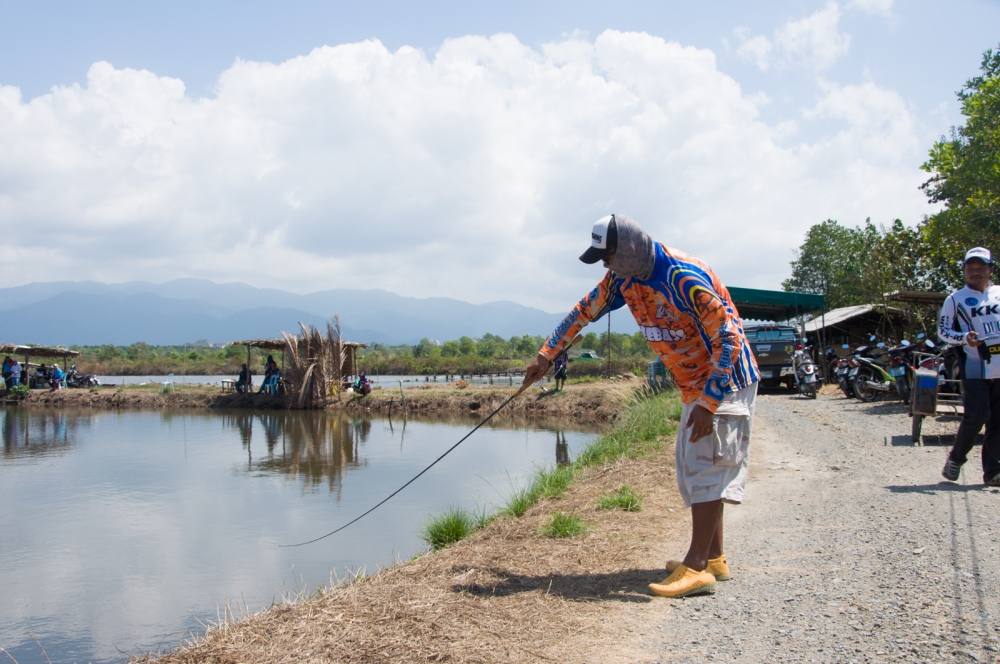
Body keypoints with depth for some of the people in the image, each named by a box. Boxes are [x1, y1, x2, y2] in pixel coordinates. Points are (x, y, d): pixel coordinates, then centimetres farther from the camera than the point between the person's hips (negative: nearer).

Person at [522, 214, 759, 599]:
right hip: (694, 385, 9)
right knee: (693, 468, 10)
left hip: (725, 381, -9)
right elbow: (584, 312, 12)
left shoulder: (685, 278, -28)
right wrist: (545, 357, 14)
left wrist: (709, 403, -27)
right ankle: (714, 558, 17)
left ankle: (697, 567, -13)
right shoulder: (623, 279, -1)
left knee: (705, 466, -13)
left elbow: (729, 339, -26)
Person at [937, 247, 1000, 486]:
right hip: (975, 368, -4)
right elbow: (942, 330, 3)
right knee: (976, 416, -11)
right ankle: (955, 458, 10)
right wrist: (964, 338, -14)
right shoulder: (956, 299, 3)